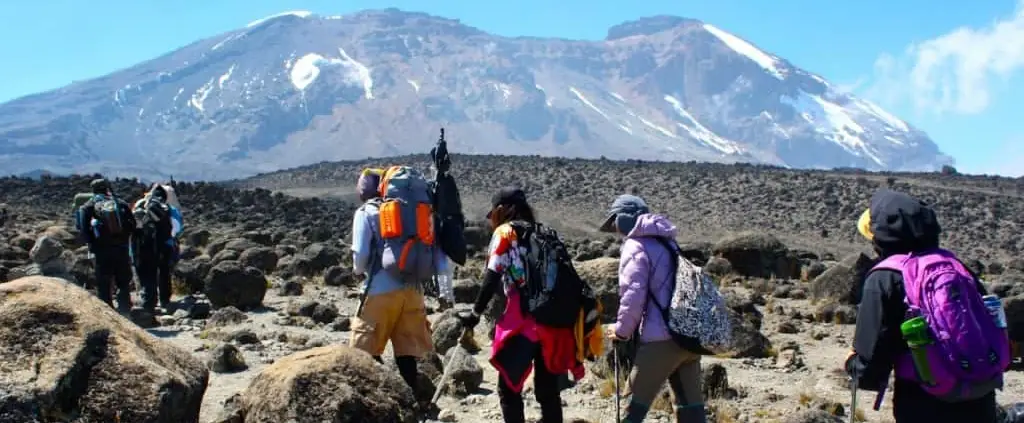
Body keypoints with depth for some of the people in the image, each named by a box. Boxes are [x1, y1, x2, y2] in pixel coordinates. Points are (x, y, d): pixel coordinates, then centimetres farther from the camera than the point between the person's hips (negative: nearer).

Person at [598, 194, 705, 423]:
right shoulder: (666, 243, 20)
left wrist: (622, 330, -1)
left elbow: (633, 294, -15)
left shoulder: (635, 246, -5)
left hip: (661, 338, -8)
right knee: (690, 404, 10)